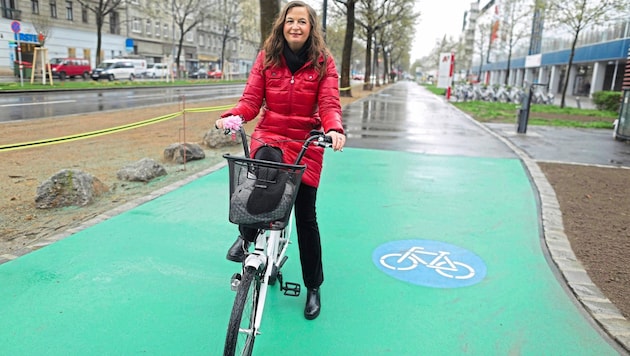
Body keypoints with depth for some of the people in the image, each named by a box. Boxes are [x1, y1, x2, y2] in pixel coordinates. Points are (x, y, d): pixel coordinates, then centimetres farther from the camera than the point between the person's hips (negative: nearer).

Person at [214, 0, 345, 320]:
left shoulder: (323, 62, 0)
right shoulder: (267, 57, 3)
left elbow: (329, 104, -9)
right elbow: (251, 100, -2)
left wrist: (335, 129, -31)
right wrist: (231, 116, -23)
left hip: (306, 142, 0)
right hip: (269, 133, 1)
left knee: (305, 215, 3)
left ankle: (313, 287, 23)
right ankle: (247, 235, -12)